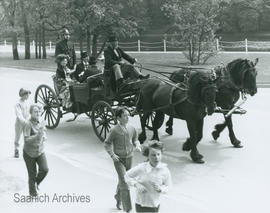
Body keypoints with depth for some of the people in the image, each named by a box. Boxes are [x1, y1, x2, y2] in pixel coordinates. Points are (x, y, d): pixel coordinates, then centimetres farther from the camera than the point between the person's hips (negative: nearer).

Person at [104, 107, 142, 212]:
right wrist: (112, 155, -15)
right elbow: (107, 143, -5)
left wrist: (137, 145, -8)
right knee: (124, 183, -10)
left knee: (122, 181, 18)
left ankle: (118, 198, 45)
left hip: (129, 158, 5)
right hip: (119, 159, -4)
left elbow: (135, 139, 14)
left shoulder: (131, 129, -2)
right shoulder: (114, 130, -15)